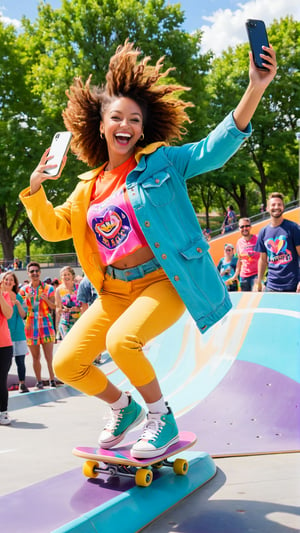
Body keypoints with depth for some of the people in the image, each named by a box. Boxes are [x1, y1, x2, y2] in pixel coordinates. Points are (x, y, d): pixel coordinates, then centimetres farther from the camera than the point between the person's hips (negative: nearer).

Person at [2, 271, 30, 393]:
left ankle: (22, 384, 11)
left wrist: (17, 303, -12)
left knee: (20, 360, 2)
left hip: (18, 332, 2)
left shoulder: (18, 296, 8)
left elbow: (23, 315, 3)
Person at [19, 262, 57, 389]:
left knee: (49, 356, -6)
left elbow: (54, 306, -1)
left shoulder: (48, 288, 3)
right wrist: (26, 299, -14)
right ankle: (39, 381, 17)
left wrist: (46, 299, -20)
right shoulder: (24, 290, 7)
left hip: (46, 325, -2)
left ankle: (52, 380, 3)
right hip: (30, 326, 2)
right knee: (36, 357, 8)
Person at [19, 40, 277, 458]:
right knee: (66, 364, -1)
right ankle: (123, 407, 28)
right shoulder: (90, 186, 11)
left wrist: (255, 89, -26)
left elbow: (215, 148, -14)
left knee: (121, 341, -32)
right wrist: (35, 188, -2)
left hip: (163, 281, -5)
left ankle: (161, 418, -3)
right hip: (115, 290, 6)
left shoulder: (162, 161, -2)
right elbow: (53, 228, 15)